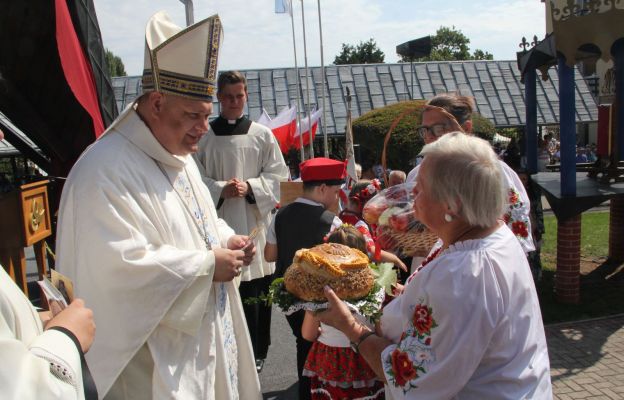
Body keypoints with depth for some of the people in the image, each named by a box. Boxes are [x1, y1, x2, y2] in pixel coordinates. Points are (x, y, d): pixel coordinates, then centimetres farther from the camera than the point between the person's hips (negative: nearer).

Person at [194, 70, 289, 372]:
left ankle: (256, 352, 20)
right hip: (218, 220, 0)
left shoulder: (262, 135, 6)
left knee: (255, 290, 3)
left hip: (254, 221, 0)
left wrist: (250, 187, -12)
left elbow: (277, 176, 4)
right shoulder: (203, 136, 4)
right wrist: (221, 189, -14)